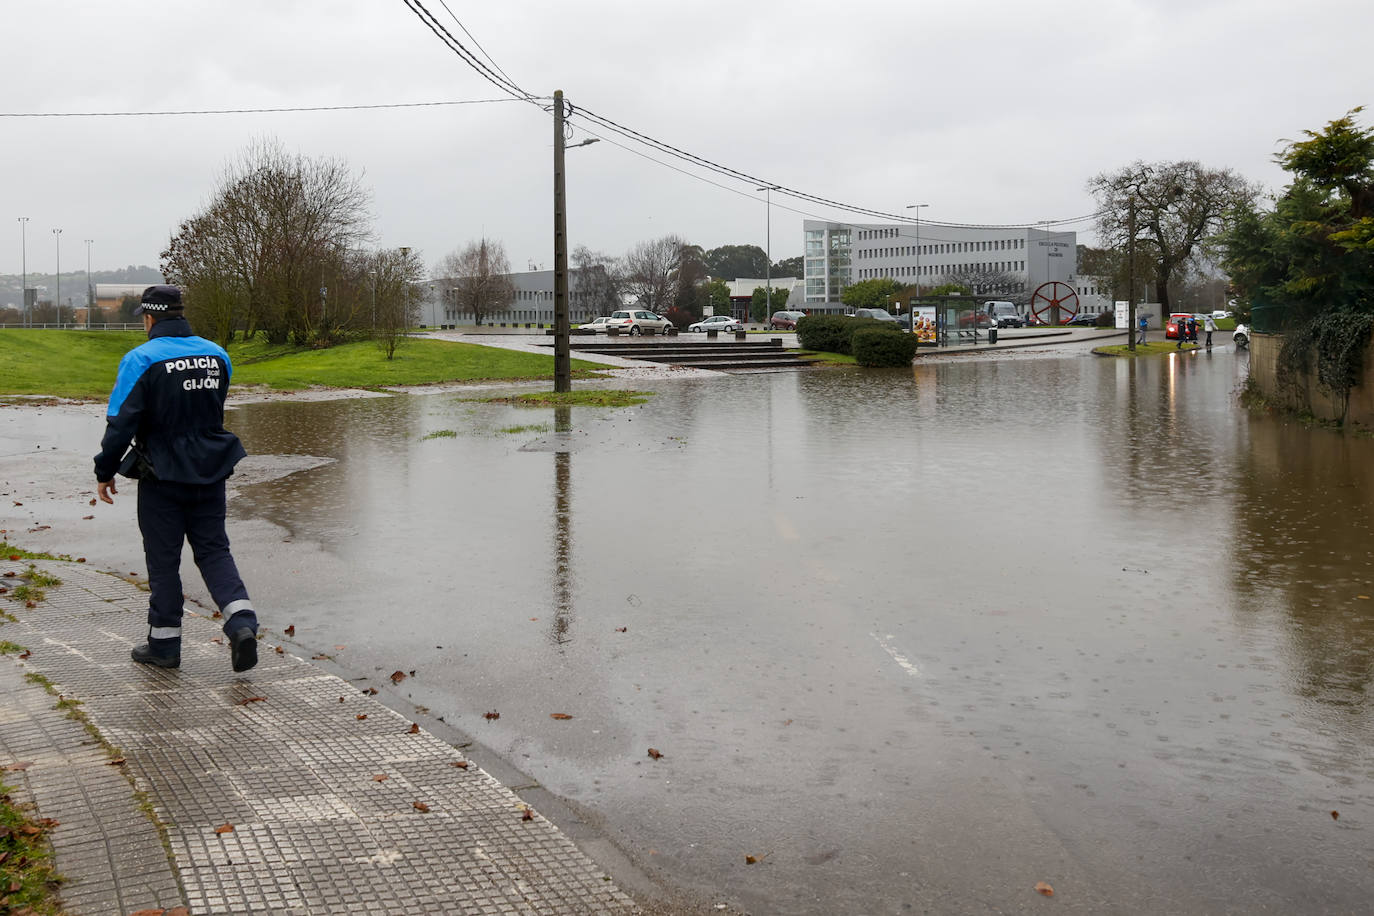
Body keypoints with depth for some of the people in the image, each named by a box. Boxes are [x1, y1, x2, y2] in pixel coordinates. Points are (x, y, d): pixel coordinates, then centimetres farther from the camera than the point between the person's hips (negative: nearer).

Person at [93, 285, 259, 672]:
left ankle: (164, 644, 16)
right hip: (211, 472, 4)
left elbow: (120, 422, -14)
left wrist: (105, 472, -4)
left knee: (163, 559, 7)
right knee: (214, 551, 11)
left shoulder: (141, 360, -14)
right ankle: (242, 623, -8)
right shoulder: (217, 355, 3)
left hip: (163, 476, -4)